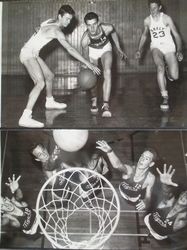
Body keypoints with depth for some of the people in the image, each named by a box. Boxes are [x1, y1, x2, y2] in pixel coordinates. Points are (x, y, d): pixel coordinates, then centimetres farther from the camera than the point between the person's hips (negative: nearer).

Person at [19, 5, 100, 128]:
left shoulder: (51, 22, 8)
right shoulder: (56, 31, -21)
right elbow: (70, 50, -26)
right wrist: (88, 63, -26)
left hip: (33, 54, 10)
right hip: (28, 54, -10)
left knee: (50, 76, 21)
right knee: (40, 83, -26)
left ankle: (50, 102, 45)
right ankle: (25, 118, -35)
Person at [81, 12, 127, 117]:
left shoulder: (108, 28, -34)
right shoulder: (85, 39, -35)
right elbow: (85, 56, -19)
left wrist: (119, 49, 3)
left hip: (105, 48, 0)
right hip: (92, 50, 0)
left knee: (107, 73, -21)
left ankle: (106, 105, -23)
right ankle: (94, 100, 30)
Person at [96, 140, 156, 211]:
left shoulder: (150, 178, -27)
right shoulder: (129, 170, -33)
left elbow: (148, 197, -19)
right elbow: (117, 165, -56)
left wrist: (145, 202, -45)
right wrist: (109, 151, -77)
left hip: (137, 201, 2)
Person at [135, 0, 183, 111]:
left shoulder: (166, 18, -6)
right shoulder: (147, 21, 4)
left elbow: (176, 35, -5)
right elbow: (144, 35, 21)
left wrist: (179, 51, -16)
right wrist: (140, 50, 15)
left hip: (169, 47, -1)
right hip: (156, 47, 1)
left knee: (174, 77, -11)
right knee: (160, 68, -30)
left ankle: (168, 70, 30)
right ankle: (165, 98, -27)